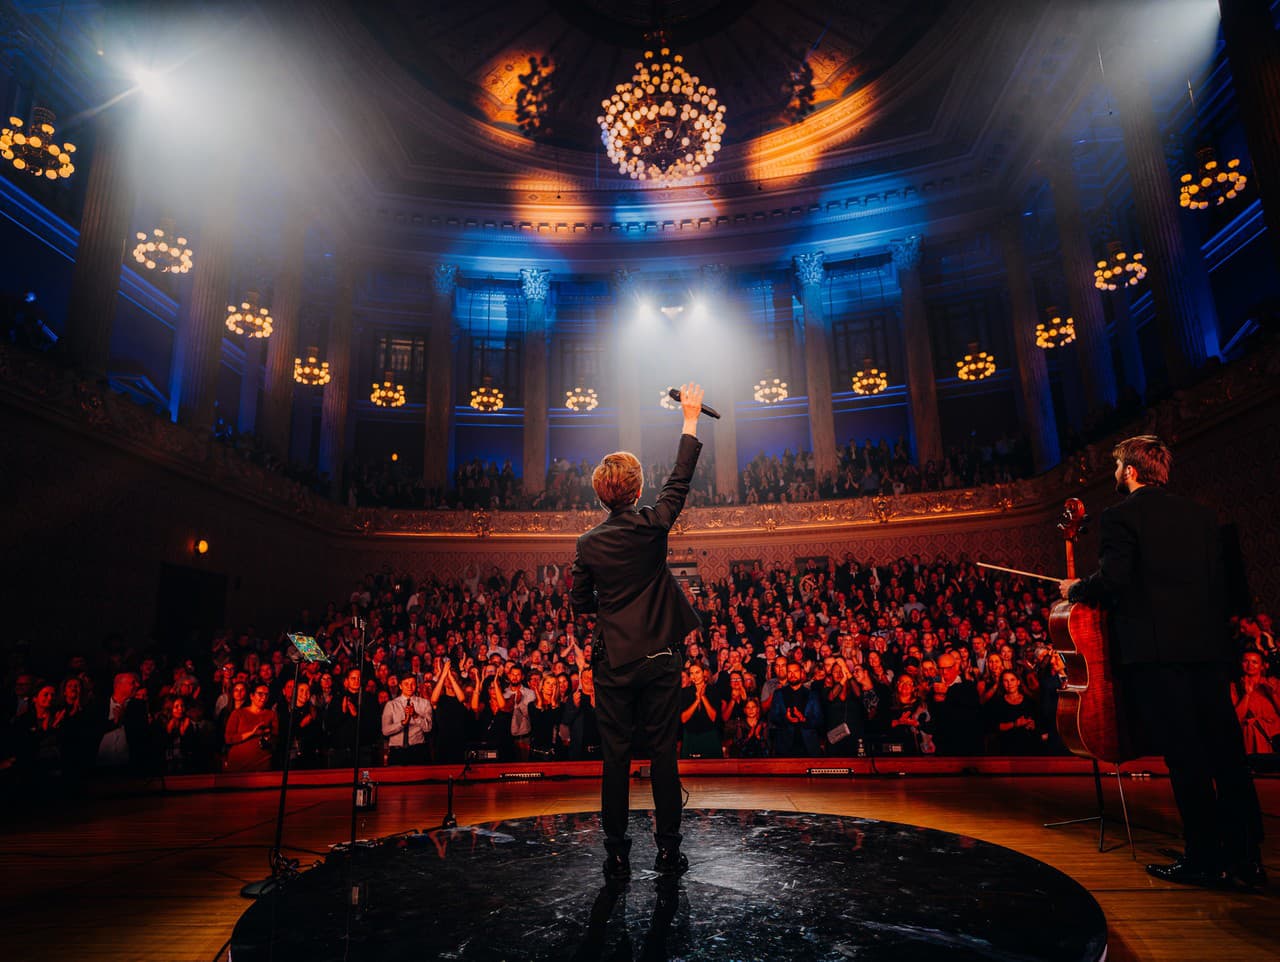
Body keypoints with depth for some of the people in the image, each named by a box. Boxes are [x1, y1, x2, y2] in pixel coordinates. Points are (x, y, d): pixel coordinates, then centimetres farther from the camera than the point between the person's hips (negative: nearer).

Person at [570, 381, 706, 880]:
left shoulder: (589, 544, -3)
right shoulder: (652, 526, -8)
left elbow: (579, 602, 4)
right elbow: (680, 480, 3)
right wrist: (690, 420, 12)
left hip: (613, 662, 1)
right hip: (659, 657, -1)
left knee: (615, 756, 8)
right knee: (663, 752, 9)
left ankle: (617, 854, 15)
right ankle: (668, 849, 17)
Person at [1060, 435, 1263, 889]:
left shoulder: (1122, 514, -7)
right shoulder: (1201, 514, 13)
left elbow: (1113, 579, -16)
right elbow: (1215, 578, 14)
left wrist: (1076, 588, 2)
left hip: (1156, 650, -6)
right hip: (1208, 646, 7)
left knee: (1184, 757, 0)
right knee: (1225, 750, 11)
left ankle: (1205, 858, 8)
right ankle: (1245, 855, 18)